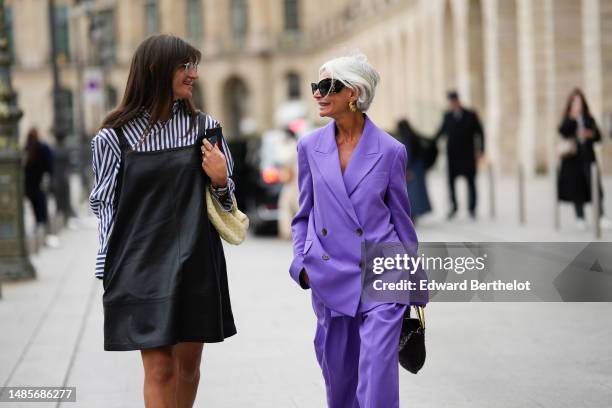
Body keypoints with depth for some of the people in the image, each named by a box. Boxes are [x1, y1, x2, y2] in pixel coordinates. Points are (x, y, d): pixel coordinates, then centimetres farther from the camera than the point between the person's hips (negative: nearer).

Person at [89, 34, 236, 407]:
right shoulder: (115, 136, -2)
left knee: (189, 363, 9)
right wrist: (109, 275, 3)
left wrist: (220, 180, -8)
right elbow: (105, 206, 4)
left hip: (196, 264, 3)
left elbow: (226, 201, 14)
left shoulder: (205, 127, 5)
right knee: (159, 370, -5)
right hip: (142, 266, -2)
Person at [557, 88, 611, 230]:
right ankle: (580, 219, 9)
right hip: (573, 158, 0)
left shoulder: (589, 119, 10)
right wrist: (572, 117, -18)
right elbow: (562, 131, -13)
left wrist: (590, 134, -12)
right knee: (576, 189, 1)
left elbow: (598, 137, 7)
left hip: (588, 157, 0)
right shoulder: (567, 120, 7)